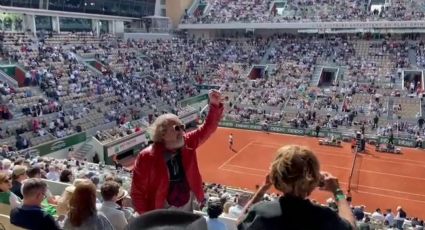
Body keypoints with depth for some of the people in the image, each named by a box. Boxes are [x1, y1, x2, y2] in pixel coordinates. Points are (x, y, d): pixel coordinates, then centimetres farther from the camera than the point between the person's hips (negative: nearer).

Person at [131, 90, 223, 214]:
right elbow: (137, 192, -16)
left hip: (187, 209, 5)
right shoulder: (147, 157, -23)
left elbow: (208, 127, -8)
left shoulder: (187, 143, -10)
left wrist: (215, 105, -23)